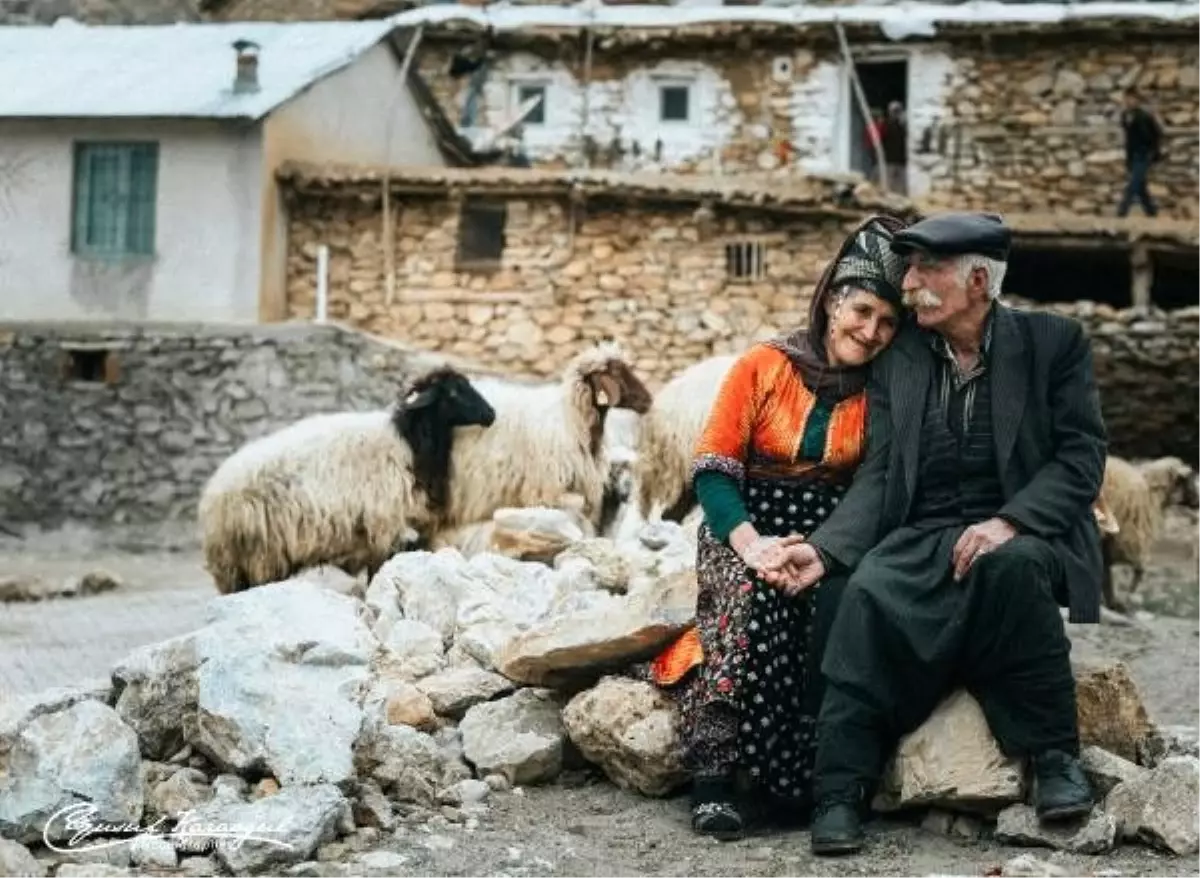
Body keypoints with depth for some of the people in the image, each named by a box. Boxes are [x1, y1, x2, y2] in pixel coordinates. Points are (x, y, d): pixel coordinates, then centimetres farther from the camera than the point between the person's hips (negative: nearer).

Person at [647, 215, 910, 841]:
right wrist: (750, 541, -22)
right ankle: (714, 772, -30)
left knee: (838, 601, -32)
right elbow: (713, 468, -6)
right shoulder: (764, 367, -2)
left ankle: (809, 772, -22)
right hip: (746, 526, -1)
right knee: (753, 597, -34)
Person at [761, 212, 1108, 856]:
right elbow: (879, 476, 5)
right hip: (922, 538, 2)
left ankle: (1053, 754, -22)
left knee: (1011, 565, -37)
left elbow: (1081, 456, -3)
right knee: (869, 593, -31)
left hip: (1023, 534, -2)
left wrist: (1007, 522, -20)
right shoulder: (896, 358, 11)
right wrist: (824, 548, -13)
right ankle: (841, 789, -28)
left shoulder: (1053, 341, 4)